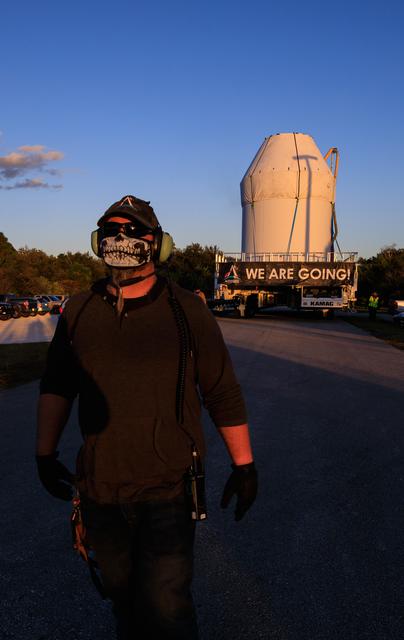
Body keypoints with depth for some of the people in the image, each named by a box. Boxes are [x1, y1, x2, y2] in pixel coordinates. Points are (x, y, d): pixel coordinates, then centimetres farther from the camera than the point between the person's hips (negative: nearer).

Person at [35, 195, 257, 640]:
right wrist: (45, 452, 5)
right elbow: (56, 385, 9)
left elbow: (223, 394, -5)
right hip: (99, 488, 4)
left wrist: (244, 466, -1)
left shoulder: (186, 312, -10)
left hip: (168, 488, -3)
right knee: (121, 593, 21)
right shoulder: (79, 310, -1)